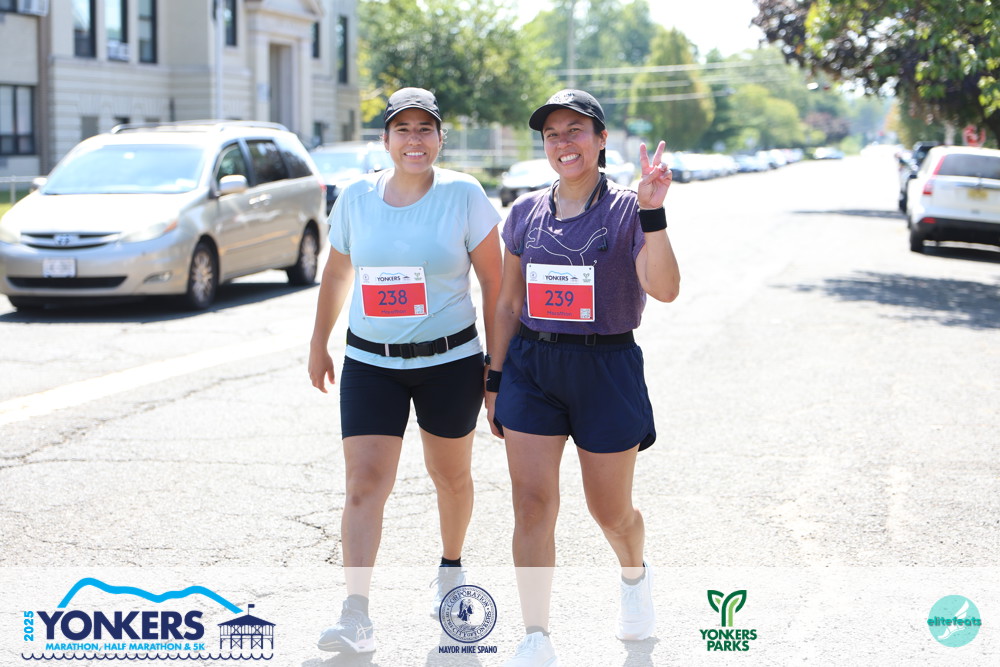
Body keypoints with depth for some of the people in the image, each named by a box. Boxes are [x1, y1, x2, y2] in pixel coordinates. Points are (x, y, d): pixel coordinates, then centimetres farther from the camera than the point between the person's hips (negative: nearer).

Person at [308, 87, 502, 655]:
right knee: (365, 483, -11)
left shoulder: (464, 195, -7)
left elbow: (494, 283, -4)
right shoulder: (357, 198, 1)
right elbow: (337, 274, 16)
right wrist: (319, 344, 22)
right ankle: (357, 616, -13)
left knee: (451, 475, 16)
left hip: (450, 361, -1)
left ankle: (452, 568, 44)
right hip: (370, 363, 1)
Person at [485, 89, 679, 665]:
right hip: (532, 366, 3)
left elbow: (664, 288, -20)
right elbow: (509, 303, 13)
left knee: (611, 510, 9)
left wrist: (652, 212, -29)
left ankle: (635, 574, 44)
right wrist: (495, 379, 10)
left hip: (607, 368, -3)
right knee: (532, 503, -6)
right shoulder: (527, 213, 6)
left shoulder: (627, 210, -5)